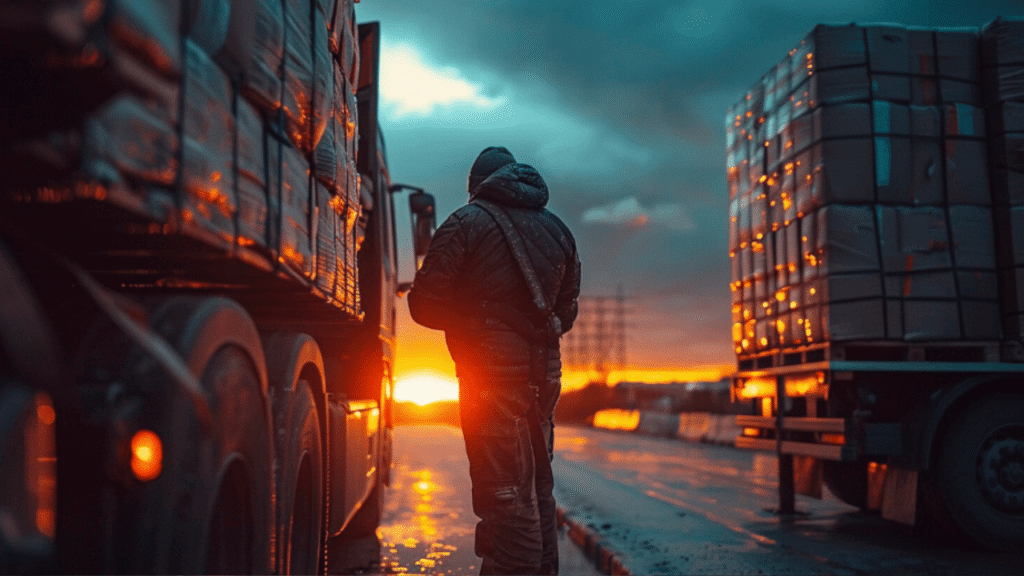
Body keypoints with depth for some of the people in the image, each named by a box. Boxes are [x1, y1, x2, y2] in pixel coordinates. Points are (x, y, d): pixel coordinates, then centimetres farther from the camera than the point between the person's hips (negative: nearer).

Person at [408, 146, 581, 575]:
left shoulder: (467, 222, -3)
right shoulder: (557, 229, 17)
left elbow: (426, 303, -6)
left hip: (493, 372, -6)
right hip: (545, 372, 7)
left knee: (505, 494, -8)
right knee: (537, 489, 17)